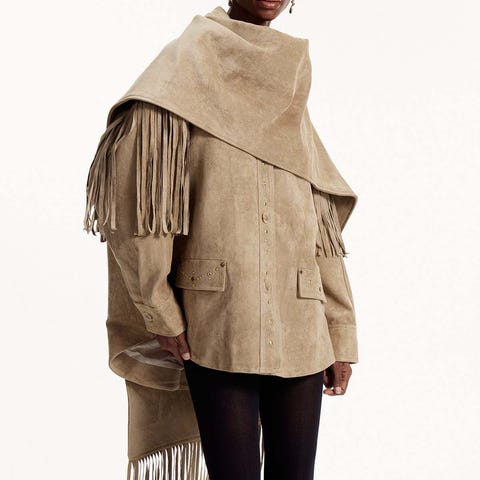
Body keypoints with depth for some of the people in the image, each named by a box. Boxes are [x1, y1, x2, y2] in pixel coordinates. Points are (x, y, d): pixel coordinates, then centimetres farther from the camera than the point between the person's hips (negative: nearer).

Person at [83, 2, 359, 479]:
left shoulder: (291, 103, 18)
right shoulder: (187, 65, 3)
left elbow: (321, 228, 14)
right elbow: (133, 186, -8)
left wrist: (342, 335, 9)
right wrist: (160, 313, -10)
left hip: (300, 332, 5)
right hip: (216, 329, -4)